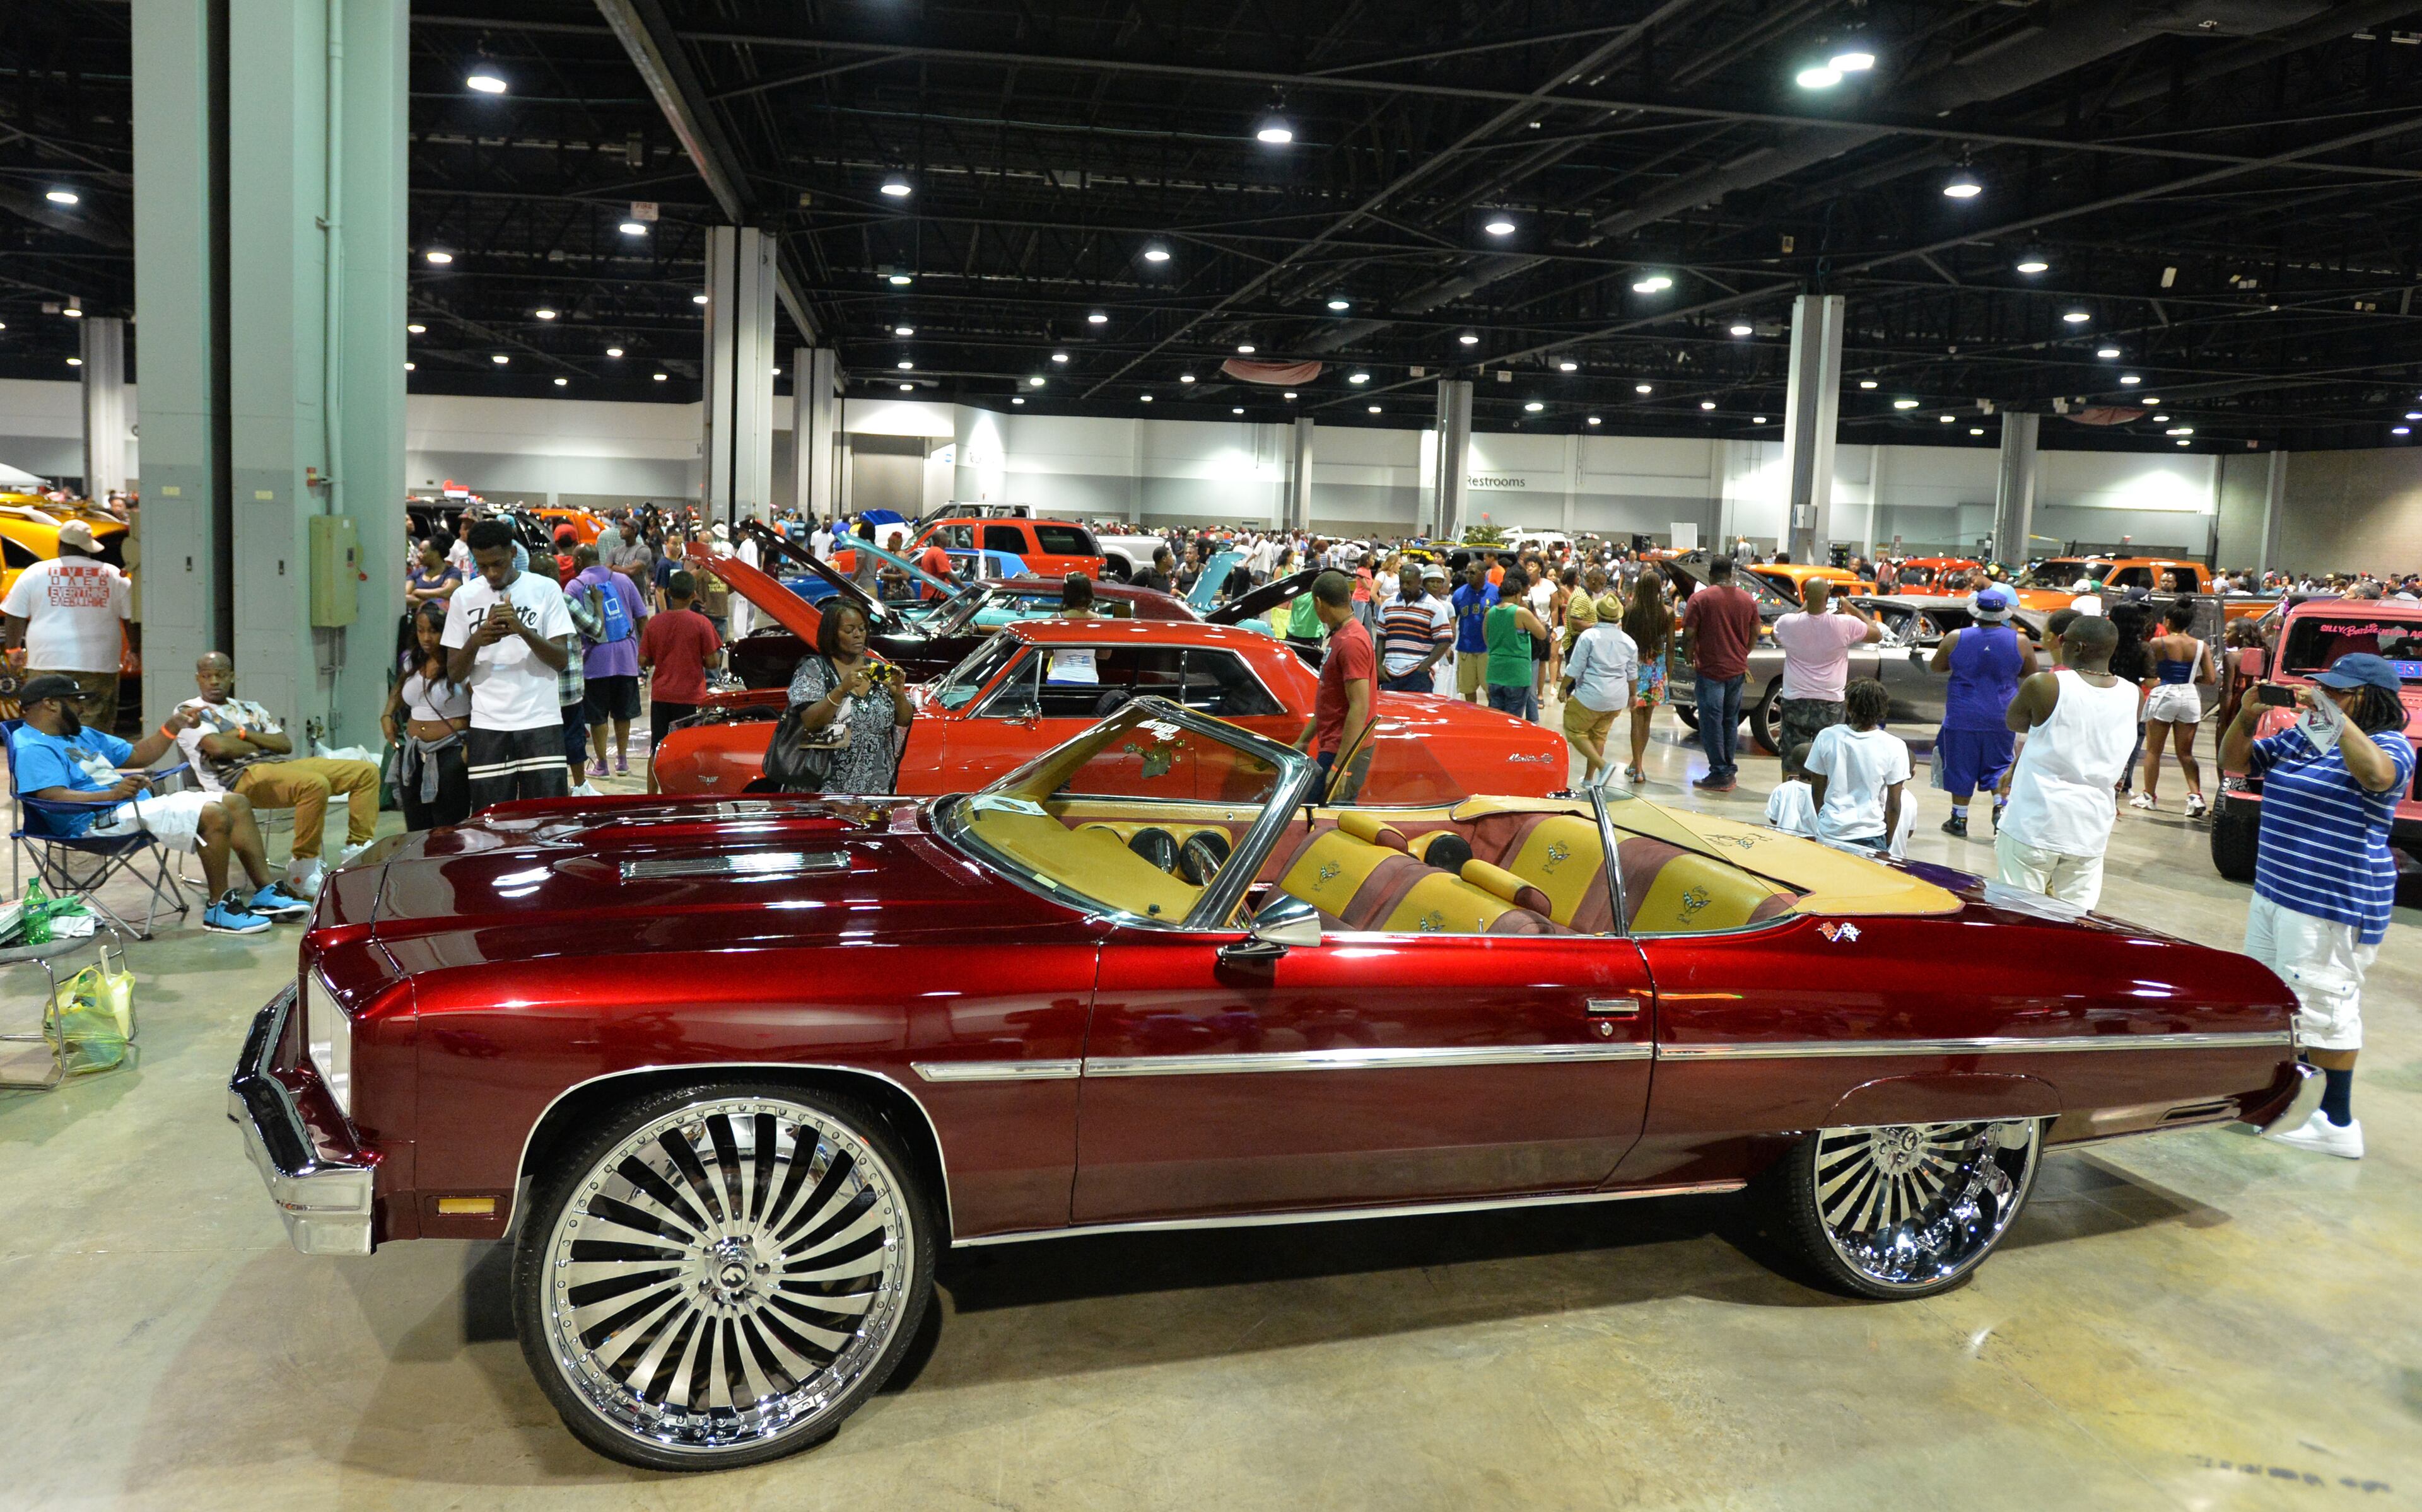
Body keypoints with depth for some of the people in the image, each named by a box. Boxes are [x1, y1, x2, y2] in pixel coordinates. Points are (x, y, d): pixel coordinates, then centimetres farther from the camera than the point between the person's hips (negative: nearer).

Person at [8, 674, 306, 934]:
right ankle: (219, 909, -16)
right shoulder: (32, 748, -7)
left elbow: (136, 756, 28)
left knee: (235, 802, 4)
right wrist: (114, 793, -35)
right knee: (214, 816, -25)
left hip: (139, 804, 11)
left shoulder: (82, 736, 24)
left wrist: (171, 729, 13)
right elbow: (53, 797, -22)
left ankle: (266, 894, 0)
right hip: (99, 820, -11)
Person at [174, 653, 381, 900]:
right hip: (240, 777, -7)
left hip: (281, 766, 8)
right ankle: (301, 875, -28)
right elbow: (218, 747, -10)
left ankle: (357, 851, -5)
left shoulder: (249, 708, 27)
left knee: (366, 772, -3)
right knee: (315, 784, -37)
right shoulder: (189, 711, 9)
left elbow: (286, 744, 12)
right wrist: (259, 745, 4)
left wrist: (243, 734, 0)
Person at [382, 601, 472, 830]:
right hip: (412, 755, 7)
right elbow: (399, 688, 32)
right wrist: (387, 715, 17)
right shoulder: (412, 662, 11)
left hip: (449, 753, -7)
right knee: (417, 830, 10)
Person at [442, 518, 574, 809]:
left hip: (540, 722, -1)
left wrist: (523, 630, -18)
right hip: (487, 727, 2)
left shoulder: (545, 590, 2)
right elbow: (455, 673, 7)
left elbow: (562, 660, -3)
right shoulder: (464, 597, 8)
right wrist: (476, 640, -12)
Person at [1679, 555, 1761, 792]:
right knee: (1731, 721, 15)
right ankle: (1729, 771, 20)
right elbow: (1754, 634, 11)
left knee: (1712, 722, 0)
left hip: (1710, 669, -5)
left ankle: (1719, 774, 0)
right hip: (1737, 670, 5)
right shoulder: (1747, 600, 5)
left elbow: (1689, 636, -11)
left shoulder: (1700, 599, -10)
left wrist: (1690, 660, 4)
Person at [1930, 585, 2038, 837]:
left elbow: (1936, 666, 6)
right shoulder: (2019, 642, -8)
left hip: (1963, 716, -1)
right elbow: (2030, 674, 8)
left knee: (1961, 766, 10)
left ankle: (1959, 819, 16)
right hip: (2001, 719, 1)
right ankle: (2001, 810, 5)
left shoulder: (1955, 638, -10)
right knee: (1999, 766, 16)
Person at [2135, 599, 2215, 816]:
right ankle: (2196, 796, -2)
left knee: (2153, 750, 9)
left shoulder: (2157, 643, -9)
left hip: (2164, 695, -3)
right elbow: (2211, 679, 0)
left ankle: (2148, 796, 14)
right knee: (2186, 753, 11)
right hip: (2190, 697, 3)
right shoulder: (2201, 647, 1)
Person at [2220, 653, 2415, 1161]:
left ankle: (2338, 1124, 2)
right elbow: (2235, 761, 14)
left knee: (2322, 1005, -6)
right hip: (2273, 891, 9)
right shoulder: (2299, 738, 10)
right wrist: (2247, 717, -4)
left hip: (2332, 907, -9)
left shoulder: (2390, 746, -12)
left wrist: (2334, 716, -32)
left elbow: (2376, 775, -35)